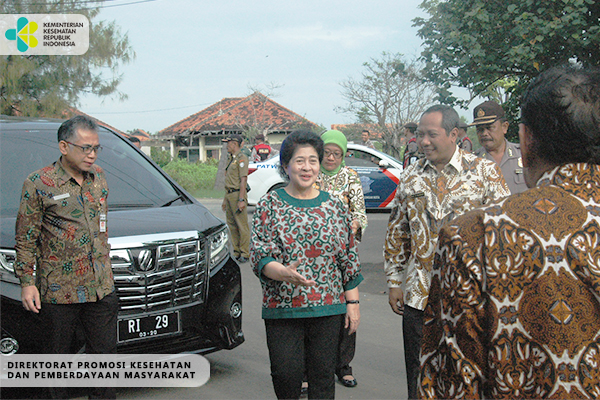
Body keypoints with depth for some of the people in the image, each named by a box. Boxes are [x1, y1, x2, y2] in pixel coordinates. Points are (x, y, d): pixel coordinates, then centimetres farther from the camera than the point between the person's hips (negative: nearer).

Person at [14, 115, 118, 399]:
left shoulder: (99, 177, 8)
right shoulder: (38, 184, -7)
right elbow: (25, 239, -3)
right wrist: (27, 282, -7)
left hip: (101, 287, 4)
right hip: (58, 290, -4)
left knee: (105, 352, 7)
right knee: (58, 356, 7)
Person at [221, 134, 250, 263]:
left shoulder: (241, 158, -9)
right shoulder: (231, 159, 19)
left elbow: (243, 180, -16)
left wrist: (241, 200, -21)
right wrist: (225, 199, 21)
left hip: (237, 194, -10)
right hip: (229, 195, 10)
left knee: (242, 225, -6)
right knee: (232, 225, 10)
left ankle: (245, 253, -3)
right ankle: (236, 253, 16)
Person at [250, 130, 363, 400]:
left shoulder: (334, 206, 7)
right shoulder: (270, 205, 0)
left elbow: (349, 258, 10)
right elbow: (260, 255, -8)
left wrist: (353, 302, 6)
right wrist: (284, 273, -28)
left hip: (328, 306, 2)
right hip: (282, 307, -1)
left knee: (323, 376, 6)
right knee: (285, 373, -2)